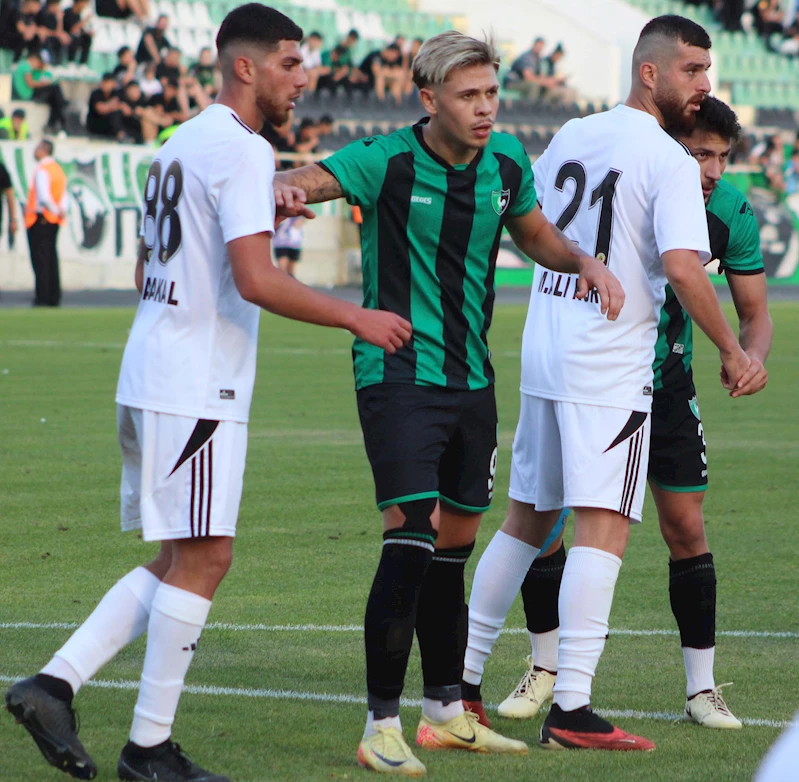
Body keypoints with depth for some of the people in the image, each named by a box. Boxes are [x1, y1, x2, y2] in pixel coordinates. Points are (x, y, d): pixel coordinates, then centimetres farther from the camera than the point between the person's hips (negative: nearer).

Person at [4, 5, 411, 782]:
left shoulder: (180, 145, 18)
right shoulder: (242, 151, -12)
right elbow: (256, 282, -22)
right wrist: (355, 318, -13)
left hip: (148, 381, 10)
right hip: (196, 390, -10)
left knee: (179, 561, 13)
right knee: (203, 558, -4)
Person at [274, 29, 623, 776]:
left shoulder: (506, 161, 6)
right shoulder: (388, 161, -12)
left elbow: (535, 233, 22)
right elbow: (300, 181, -20)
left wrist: (586, 262, 4)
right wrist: (278, 191, -44)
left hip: (472, 379, 7)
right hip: (398, 374, -7)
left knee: (454, 547, 14)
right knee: (411, 537, -17)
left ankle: (446, 714, 27)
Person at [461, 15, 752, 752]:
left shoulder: (570, 137, 10)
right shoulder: (670, 162, -12)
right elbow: (682, 268, -22)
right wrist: (731, 351, -12)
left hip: (541, 354, 8)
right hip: (610, 366, -8)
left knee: (527, 518, 17)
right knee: (604, 527, -8)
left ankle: (462, 681, 20)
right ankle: (570, 707, -14)